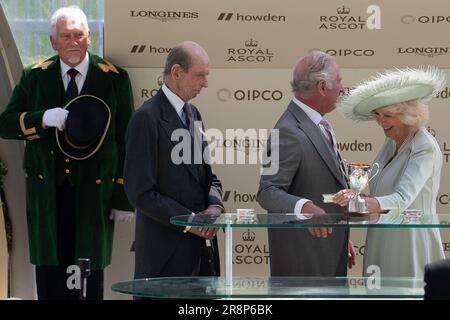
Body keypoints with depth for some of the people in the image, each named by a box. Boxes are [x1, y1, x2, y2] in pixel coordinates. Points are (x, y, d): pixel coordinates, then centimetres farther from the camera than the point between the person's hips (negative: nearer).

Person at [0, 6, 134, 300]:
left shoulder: (114, 79, 1)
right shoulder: (35, 77, 6)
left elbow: (126, 141, 2)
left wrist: (124, 197, -2)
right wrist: (43, 119, -16)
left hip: (94, 194, -2)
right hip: (46, 194, 2)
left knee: (90, 278, 2)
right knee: (49, 277, 5)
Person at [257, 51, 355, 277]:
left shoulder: (318, 126, 14)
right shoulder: (289, 133, -19)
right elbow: (268, 192, -25)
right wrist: (304, 207, -42)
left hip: (330, 255, 10)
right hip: (303, 258, -10)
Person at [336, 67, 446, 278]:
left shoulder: (425, 148, -16)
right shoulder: (390, 143, 9)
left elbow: (402, 199, -29)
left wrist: (360, 202, -43)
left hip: (410, 243, -8)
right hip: (381, 242, 8)